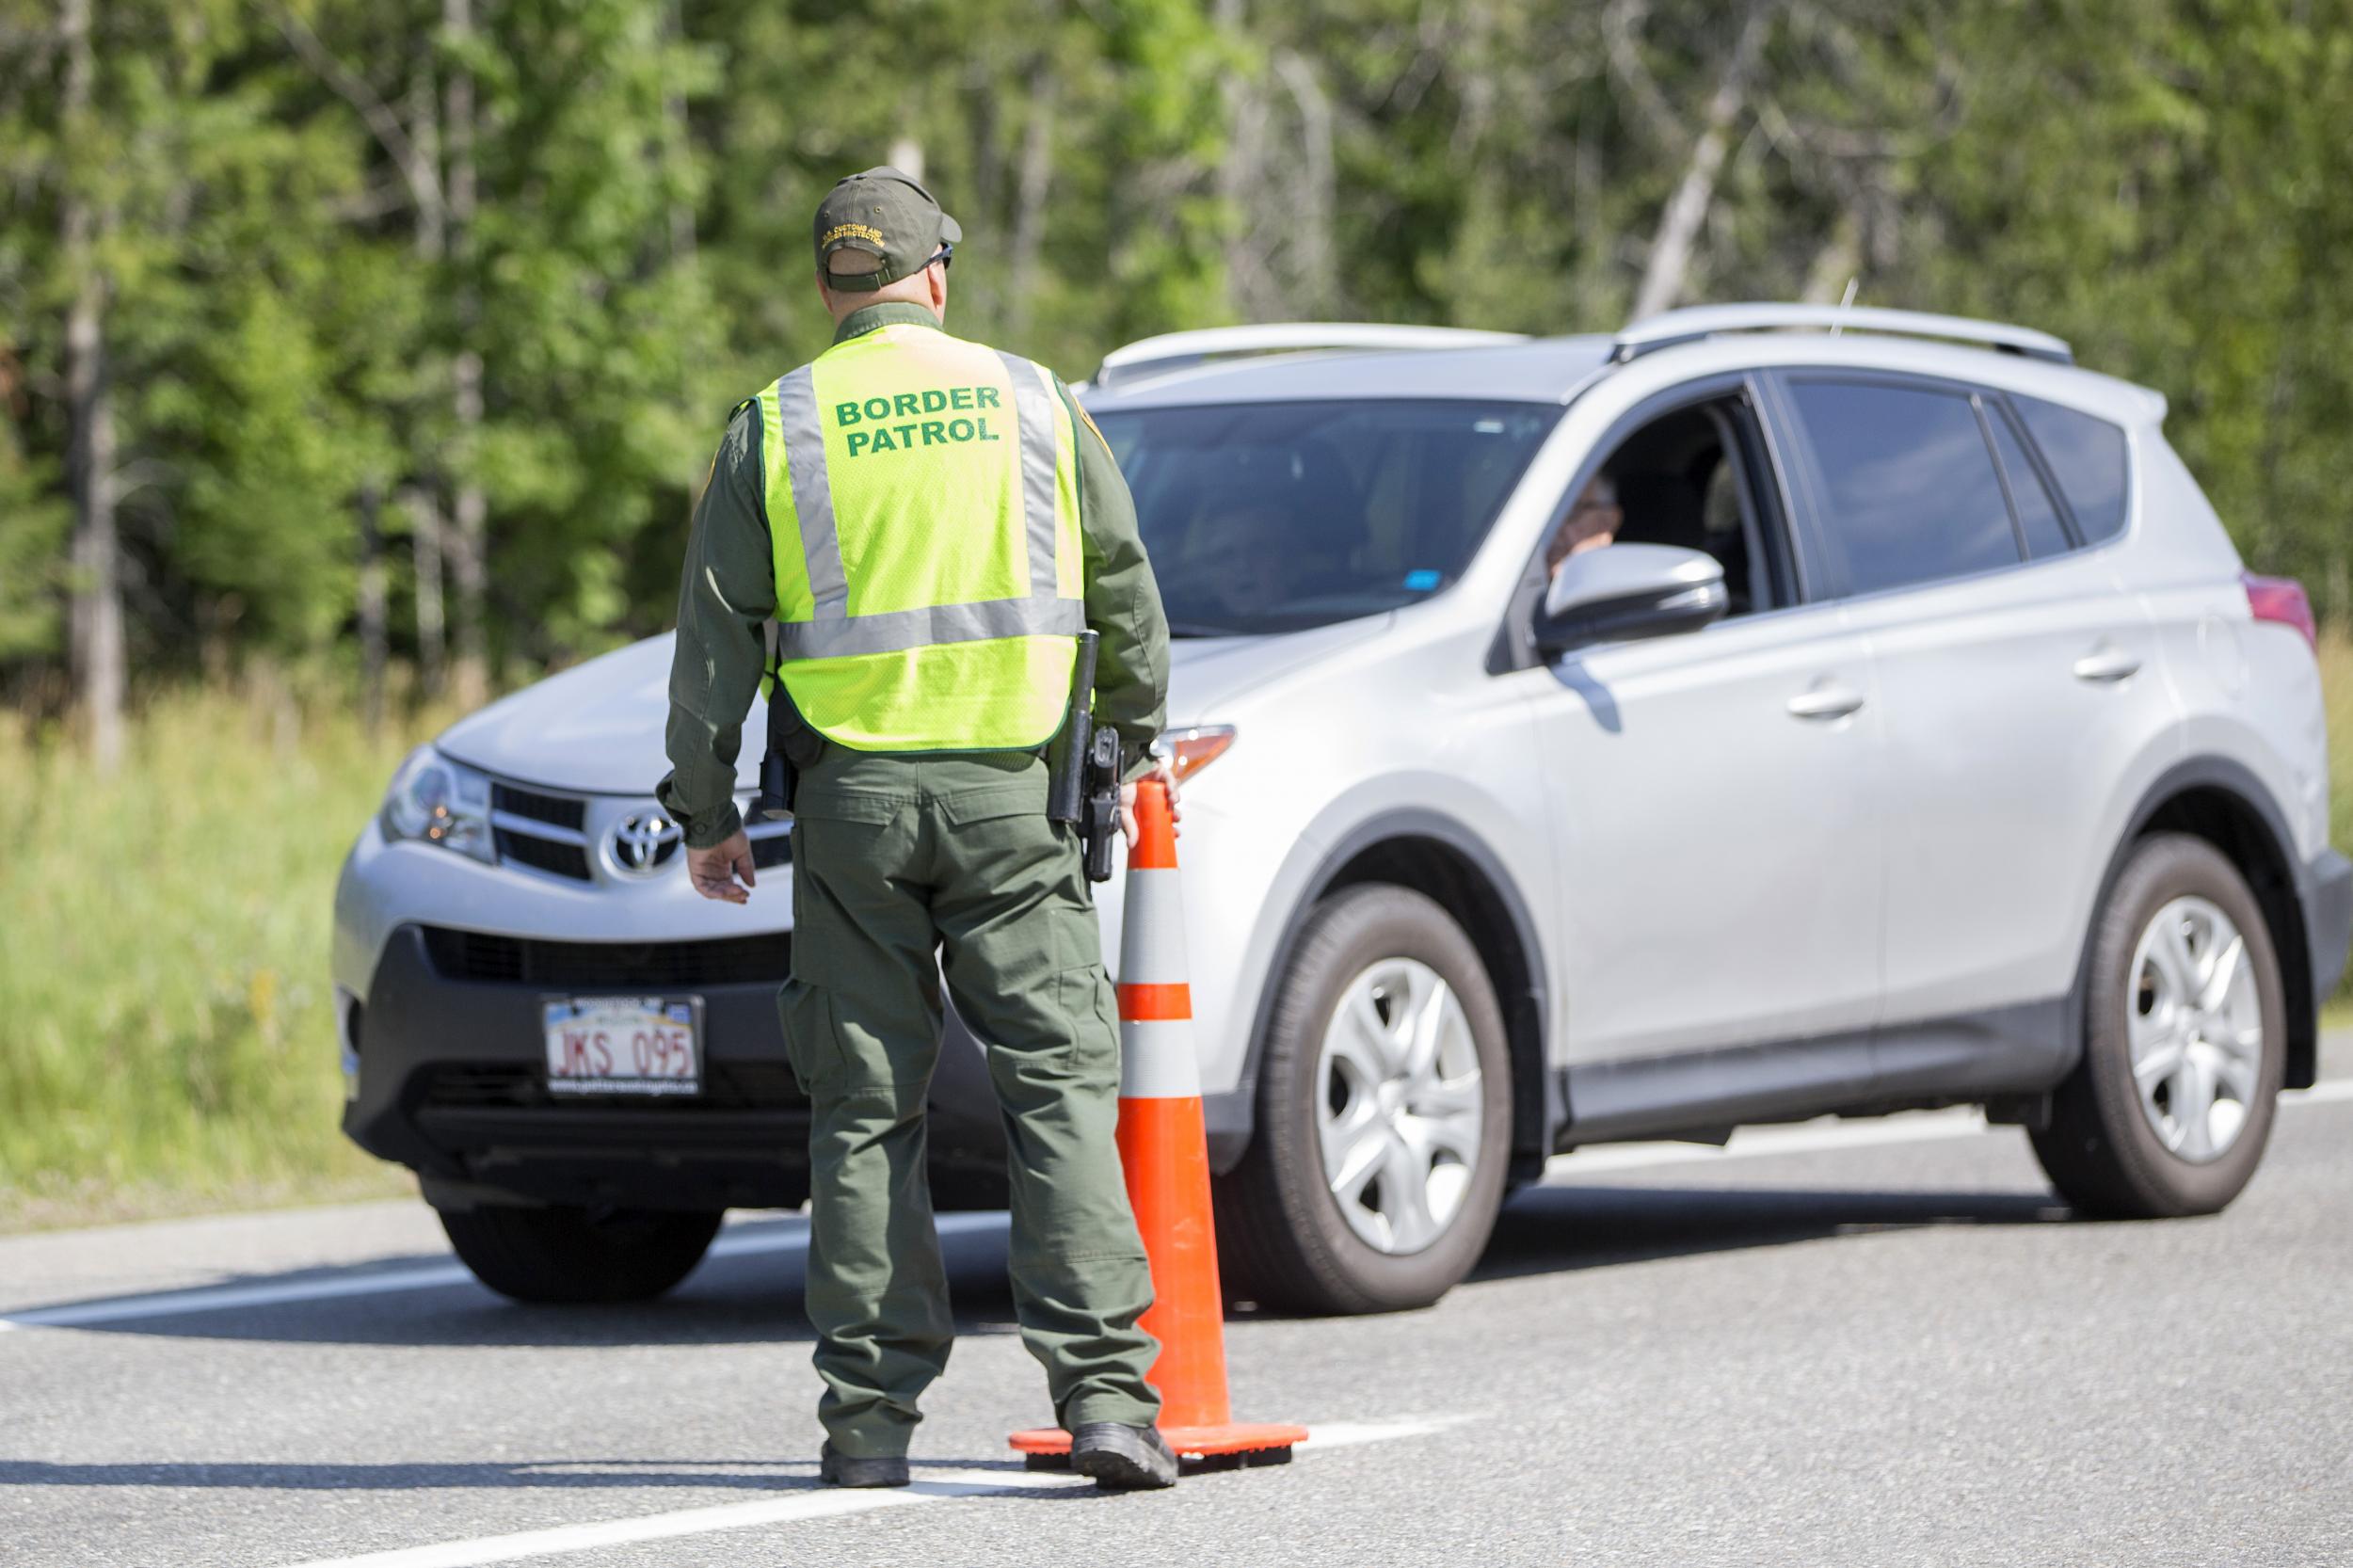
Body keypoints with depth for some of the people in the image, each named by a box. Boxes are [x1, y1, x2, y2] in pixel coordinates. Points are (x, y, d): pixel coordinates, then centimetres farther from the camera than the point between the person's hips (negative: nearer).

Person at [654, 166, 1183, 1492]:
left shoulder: (775, 428, 4)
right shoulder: (1032, 400, 6)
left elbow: (716, 636, 3)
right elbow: (1125, 592, 13)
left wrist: (707, 811, 11)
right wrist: (1138, 739, 28)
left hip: (853, 798, 0)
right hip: (1010, 794, 0)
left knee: (867, 1110, 6)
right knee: (1061, 1086, 0)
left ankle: (872, 1416, 5)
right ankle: (1105, 1392, -10)